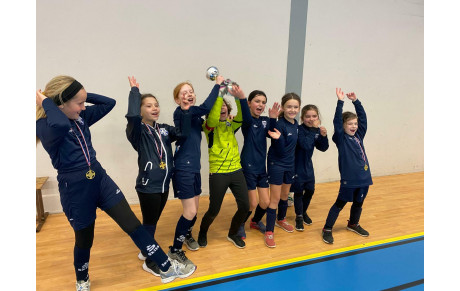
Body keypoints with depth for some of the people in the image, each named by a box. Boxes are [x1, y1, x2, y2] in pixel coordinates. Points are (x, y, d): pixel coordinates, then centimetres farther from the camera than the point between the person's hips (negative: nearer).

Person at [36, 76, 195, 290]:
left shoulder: (81, 117, 3)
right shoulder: (44, 126, -17)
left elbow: (109, 103, 10)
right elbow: (60, 125, -42)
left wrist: (81, 95, 1)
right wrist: (45, 100, -25)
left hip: (100, 179, 6)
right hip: (75, 190, -6)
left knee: (133, 224, 4)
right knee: (84, 239, 15)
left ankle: (168, 269, 12)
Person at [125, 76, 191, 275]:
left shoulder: (165, 129, 7)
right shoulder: (138, 131, -11)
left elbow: (184, 133, -7)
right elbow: (132, 116, -32)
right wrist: (134, 90, -20)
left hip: (164, 185, 6)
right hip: (147, 186, -6)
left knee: (153, 221, 21)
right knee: (149, 223, 7)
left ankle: (146, 251, 41)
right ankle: (149, 261, 26)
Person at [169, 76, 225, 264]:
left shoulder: (195, 116, 12)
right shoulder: (180, 113, -14)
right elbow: (205, 108, -25)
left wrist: (220, 91, 6)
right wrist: (217, 85, -15)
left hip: (195, 168, 8)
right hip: (183, 168, -8)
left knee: (194, 209, 18)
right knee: (190, 211, -6)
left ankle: (187, 234, 46)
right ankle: (175, 250, 12)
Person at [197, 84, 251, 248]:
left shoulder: (231, 125, 6)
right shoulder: (209, 126, -6)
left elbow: (244, 117, -13)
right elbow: (213, 118, -30)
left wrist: (240, 97, -29)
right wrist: (219, 93, -32)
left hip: (236, 171, 5)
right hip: (218, 173, -4)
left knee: (244, 206, 4)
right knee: (214, 210, 4)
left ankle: (233, 234, 30)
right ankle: (202, 233, 36)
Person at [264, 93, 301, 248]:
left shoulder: (295, 123, 1)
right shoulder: (279, 124, -21)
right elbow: (281, 150, -23)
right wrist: (278, 138, -39)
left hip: (289, 165, 7)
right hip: (276, 164, -7)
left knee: (285, 194, 22)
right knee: (275, 198, -3)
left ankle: (281, 220, 44)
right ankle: (269, 231, 8)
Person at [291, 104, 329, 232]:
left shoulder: (316, 130, 0)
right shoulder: (299, 130, -20)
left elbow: (323, 148, 1)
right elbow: (306, 145, -33)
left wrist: (323, 136, -16)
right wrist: (314, 129, -28)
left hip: (308, 165, 7)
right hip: (297, 165, -6)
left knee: (310, 190, 15)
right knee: (299, 191, 4)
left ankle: (304, 212, 39)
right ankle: (299, 216, 23)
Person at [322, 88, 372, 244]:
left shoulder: (359, 135, 7)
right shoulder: (340, 138, -8)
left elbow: (363, 117, 9)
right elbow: (337, 121, -22)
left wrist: (355, 101, 4)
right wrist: (340, 102, -24)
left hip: (364, 177, 6)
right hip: (349, 179, -6)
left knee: (358, 202, 20)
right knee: (340, 203, 1)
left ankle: (353, 224, 43)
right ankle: (327, 229, 11)